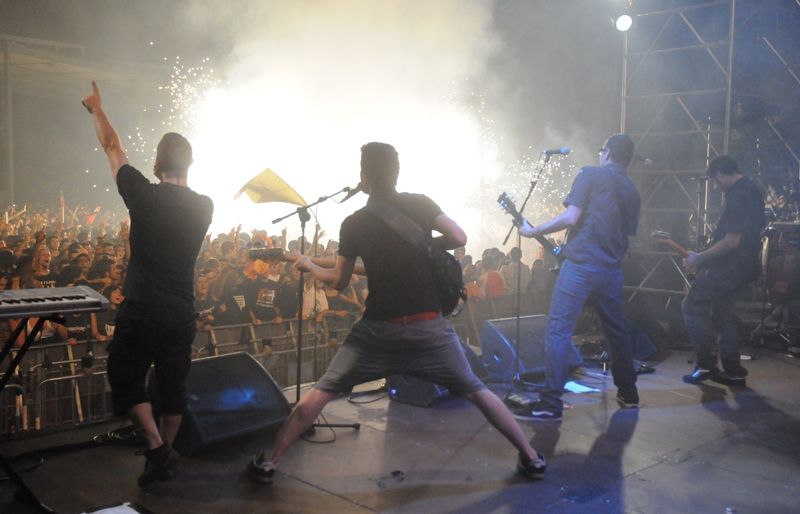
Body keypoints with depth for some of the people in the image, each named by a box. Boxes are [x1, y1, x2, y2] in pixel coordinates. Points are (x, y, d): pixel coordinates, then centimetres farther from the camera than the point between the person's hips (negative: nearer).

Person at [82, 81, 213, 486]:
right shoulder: (204, 207, -2)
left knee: (125, 382, 11)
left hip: (139, 313, -4)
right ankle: (166, 457, 25)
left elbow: (112, 149, 5)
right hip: (180, 316, 4)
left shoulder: (144, 195, -11)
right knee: (173, 386, 16)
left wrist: (97, 109, 20)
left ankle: (157, 445, -3)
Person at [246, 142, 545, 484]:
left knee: (321, 392, 12)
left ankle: (267, 463, 15)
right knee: (475, 392, 17)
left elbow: (339, 282, 6)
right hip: (429, 327, 1)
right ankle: (532, 459, 21)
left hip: (378, 329, 0)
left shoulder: (354, 223, 0)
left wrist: (309, 267, 25)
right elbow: (459, 238, -7)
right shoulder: (421, 205, 0)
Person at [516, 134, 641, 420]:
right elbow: (628, 235, 18)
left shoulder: (590, 174, -1)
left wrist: (533, 231, -2)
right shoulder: (632, 191, 18)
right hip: (612, 269, 7)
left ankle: (551, 403, -8)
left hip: (581, 264, -7)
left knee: (558, 331, -6)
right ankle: (628, 392, 31)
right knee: (616, 329, 20)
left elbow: (570, 217, -11)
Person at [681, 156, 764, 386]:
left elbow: (731, 241, -24)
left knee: (692, 306, -4)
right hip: (744, 265, 10)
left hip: (729, 264, -10)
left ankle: (706, 364, -5)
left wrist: (700, 258, -16)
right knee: (722, 312, 17)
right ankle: (733, 371, 19)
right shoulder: (752, 191, 14)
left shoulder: (737, 196, -19)